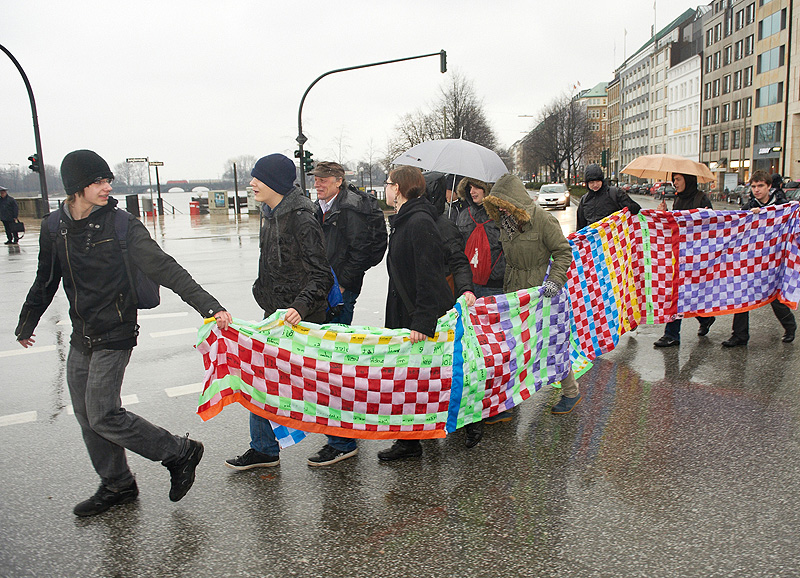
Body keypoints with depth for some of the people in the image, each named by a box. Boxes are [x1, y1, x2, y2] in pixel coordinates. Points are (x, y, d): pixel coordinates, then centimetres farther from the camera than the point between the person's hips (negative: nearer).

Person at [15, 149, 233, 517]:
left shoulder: (122, 225, -13)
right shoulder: (54, 228, 3)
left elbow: (164, 268, -21)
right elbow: (45, 281, 18)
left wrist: (208, 306, -31)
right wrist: (26, 323, 29)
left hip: (114, 336, -6)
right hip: (81, 338, 6)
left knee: (103, 415, -9)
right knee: (86, 415, 12)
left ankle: (180, 453, 7)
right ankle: (116, 485, 30)